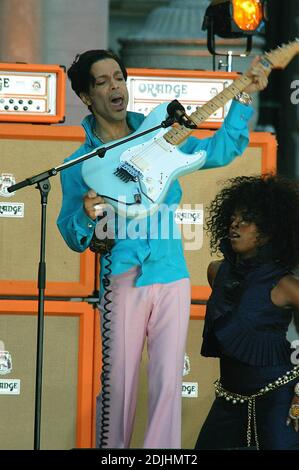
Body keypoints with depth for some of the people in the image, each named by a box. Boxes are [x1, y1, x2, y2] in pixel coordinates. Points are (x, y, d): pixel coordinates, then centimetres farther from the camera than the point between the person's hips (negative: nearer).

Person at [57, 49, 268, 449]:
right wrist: (86, 216, -18)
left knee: (168, 385, -2)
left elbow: (219, 151, 13)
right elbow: (73, 237, 5)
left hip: (172, 277, 2)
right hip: (122, 281, -2)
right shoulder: (79, 165, 2)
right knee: (119, 387, 1)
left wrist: (244, 98, 5)